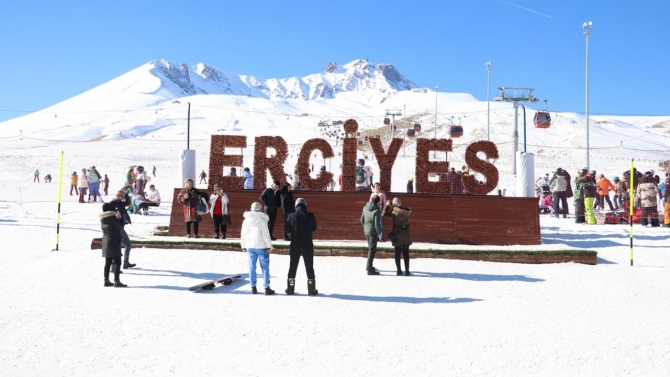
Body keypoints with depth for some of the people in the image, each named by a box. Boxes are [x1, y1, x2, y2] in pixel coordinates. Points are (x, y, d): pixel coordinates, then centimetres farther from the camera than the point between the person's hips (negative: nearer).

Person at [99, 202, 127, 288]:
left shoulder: (102, 219, 10)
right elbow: (121, 226, -12)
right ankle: (117, 281, -10)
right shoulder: (112, 217, -15)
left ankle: (106, 280, 18)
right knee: (117, 262, -6)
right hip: (114, 241, -9)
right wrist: (120, 219, 5)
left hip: (106, 241, 9)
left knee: (108, 262, 14)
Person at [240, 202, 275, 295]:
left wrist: (243, 246, 20)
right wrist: (269, 246, -7)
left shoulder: (246, 220, 7)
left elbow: (243, 234, 11)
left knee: (252, 267, 9)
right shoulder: (262, 220, -10)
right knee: (265, 267, 1)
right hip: (261, 246, -4)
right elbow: (266, 234, -12)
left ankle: (253, 287, 11)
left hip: (250, 246, 5)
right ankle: (267, 288, 1)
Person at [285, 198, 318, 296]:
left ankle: (290, 289, 13)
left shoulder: (291, 216, -9)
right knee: (309, 267, 8)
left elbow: (288, 229, 1)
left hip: (295, 245, 0)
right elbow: (314, 228, 4)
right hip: (307, 245, 0)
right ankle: (311, 290, 10)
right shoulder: (310, 216, -9)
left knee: (293, 267, 11)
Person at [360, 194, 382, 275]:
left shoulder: (365, 208, 2)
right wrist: (379, 233, -8)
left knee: (370, 248, 23)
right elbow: (377, 224, -21)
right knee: (372, 250, 0)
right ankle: (369, 269, 4)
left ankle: (368, 266, 34)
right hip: (373, 232, -8)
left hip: (366, 231, 8)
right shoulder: (376, 211, -22)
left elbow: (362, 219, 10)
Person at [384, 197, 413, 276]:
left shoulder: (393, 212, -14)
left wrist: (388, 205, 7)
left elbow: (384, 213, 1)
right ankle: (407, 271, 6)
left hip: (397, 235, -1)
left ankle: (399, 270, 12)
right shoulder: (407, 211, -11)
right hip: (406, 235, 1)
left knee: (397, 253, 10)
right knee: (406, 253, 7)